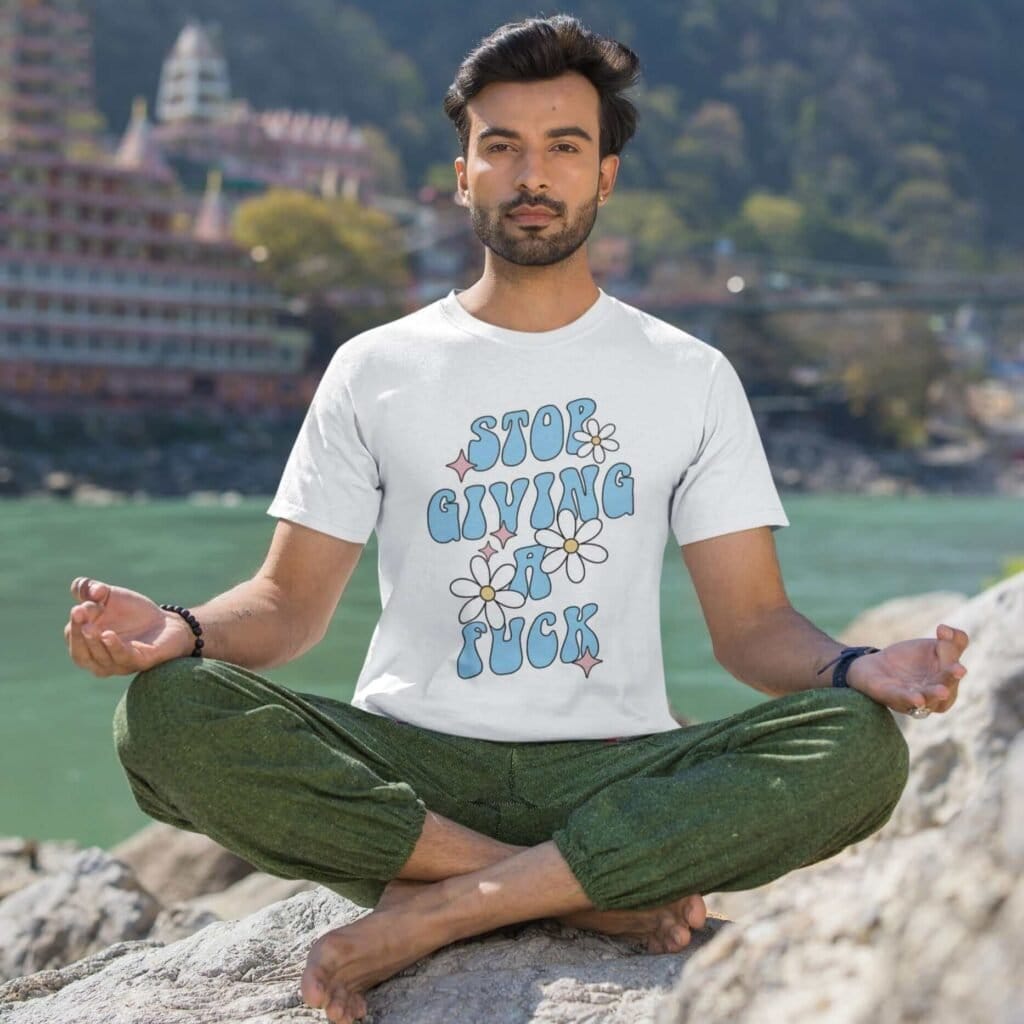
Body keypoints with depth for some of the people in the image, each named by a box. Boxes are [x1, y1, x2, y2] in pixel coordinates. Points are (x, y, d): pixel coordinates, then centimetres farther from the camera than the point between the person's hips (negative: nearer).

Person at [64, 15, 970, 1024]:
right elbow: (290, 601, 7)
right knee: (166, 713, -27)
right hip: (404, 766, 0)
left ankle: (433, 910, -25)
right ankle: (599, 891, -22)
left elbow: (750, 621, 5)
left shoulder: (691, 375, 10)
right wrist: (181, 630, -16)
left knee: (860, 745, -28)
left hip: (616, 769, 0)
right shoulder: (374, 370, 10)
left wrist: (854, 668, -18)